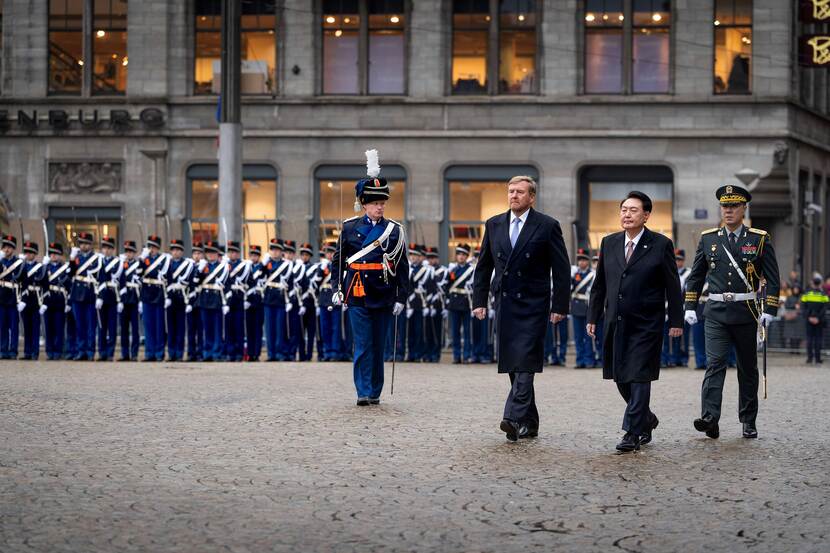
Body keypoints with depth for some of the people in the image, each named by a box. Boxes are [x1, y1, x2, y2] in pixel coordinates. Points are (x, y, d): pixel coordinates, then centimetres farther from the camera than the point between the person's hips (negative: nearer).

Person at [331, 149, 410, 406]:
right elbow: (338, 260, 9)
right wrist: (338, 288, 1)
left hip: (383, 295, 1)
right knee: (362, 345, -5)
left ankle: (375, 392, 17)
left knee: (378, 346, 8)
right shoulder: (350, 227, 3)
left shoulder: (395, 230, 4)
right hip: (357, 295, -1)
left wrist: (401, 298, 0)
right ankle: (363, 392, -5)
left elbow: (402, 267, 4)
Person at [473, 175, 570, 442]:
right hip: (505, 304, 5)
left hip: (533, 305, -5)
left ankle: (515, 418, -23)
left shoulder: (547, 226, -3)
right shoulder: (494, 225, 10)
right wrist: (479, 301, 8)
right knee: (512, 365, 6)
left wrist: (559, 307, -7)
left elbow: (561, 269, -2)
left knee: (525, 362, -15)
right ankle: (529, 424, 14)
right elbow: (483, 266, 14)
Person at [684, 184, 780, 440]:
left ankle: (748, 421, 19)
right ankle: (710, 419, -22)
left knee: (748, 368, 9)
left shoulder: (760, 239, 0)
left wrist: (769, 311, -10)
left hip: (746, 313, 0)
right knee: (714, 364, -13)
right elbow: (696, 275, 13)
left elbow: (772, 278, -1)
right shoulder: (708, 238, 7)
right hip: (716, 313, 1)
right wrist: (690, 307, 8)